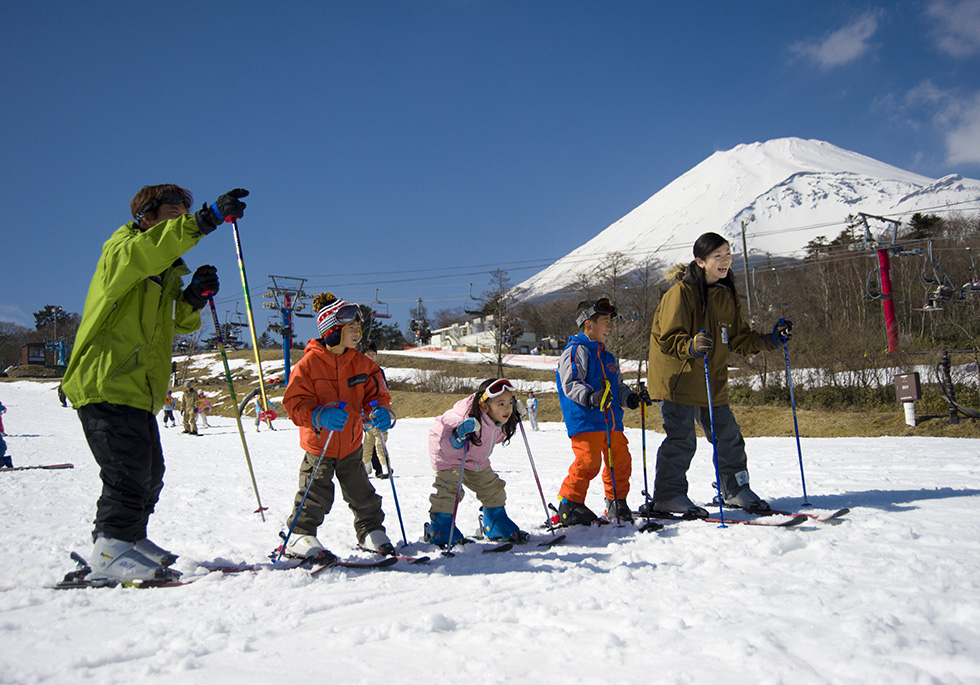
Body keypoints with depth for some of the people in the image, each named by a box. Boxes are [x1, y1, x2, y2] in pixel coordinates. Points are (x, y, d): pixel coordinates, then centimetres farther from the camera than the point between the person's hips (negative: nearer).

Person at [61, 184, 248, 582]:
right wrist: (209, 218, -39)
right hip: (105, 383, -9)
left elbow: (180, 324, 20)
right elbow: (146, 250, -29)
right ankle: (110, 553, -4)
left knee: (149, 476, 13)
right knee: (129, 474, -13)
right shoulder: (122, 248, -4)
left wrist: (194, 298, -2)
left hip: (140, 391, 9)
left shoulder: (167, 271, 22)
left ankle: (128, 539, 26)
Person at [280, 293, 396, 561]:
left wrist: (381, 412, -19)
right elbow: (295, 403, -16)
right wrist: (319, 416, -34)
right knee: (315, 495, -7)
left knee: (362, 493, 11)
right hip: (319, 444, -4)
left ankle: (370, 532, 29)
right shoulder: (309, 363, -14)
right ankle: (299, 535, 10)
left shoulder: (361, 363, 1)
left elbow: (376, 393, 4)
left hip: (351, 443, 4)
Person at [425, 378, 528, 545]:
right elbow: (448, 449, -33)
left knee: (492, 488, 10)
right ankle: (439, 531, -4)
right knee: (449, 490, -21)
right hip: (445, 451, -7)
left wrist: (515, 417, -6)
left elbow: (496, 438, 6)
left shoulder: (500, 419, -18)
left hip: (475, 459, 7)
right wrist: (459, 437, -53)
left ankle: (494, 525, 31)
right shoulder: (470, 420, -41)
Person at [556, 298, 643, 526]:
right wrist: (590, 397, -33)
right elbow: (570, 385, -16)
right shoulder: (575, 351, -6)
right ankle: (569, 505, 1)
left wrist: (629, 397, 7)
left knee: (621, 460, 8)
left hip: (612, 421, 8)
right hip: (585, 421, -8)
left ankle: (616, 503, 24)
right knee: (588, 461, -14)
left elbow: (618, 384, 28)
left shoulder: (607, 357, 22)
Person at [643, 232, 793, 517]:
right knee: (681, 439, -8)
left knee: (728, 436, 11)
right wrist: (691, 346, -37)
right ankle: (669, 496, 4)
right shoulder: (682, 292, -14)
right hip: (677, 379, -7)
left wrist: (772, 340, 6)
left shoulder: (726, 294, 11)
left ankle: (735, 491, 26)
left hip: (712, 381, 8)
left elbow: (737, 339, 16)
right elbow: (669, 338, -18)